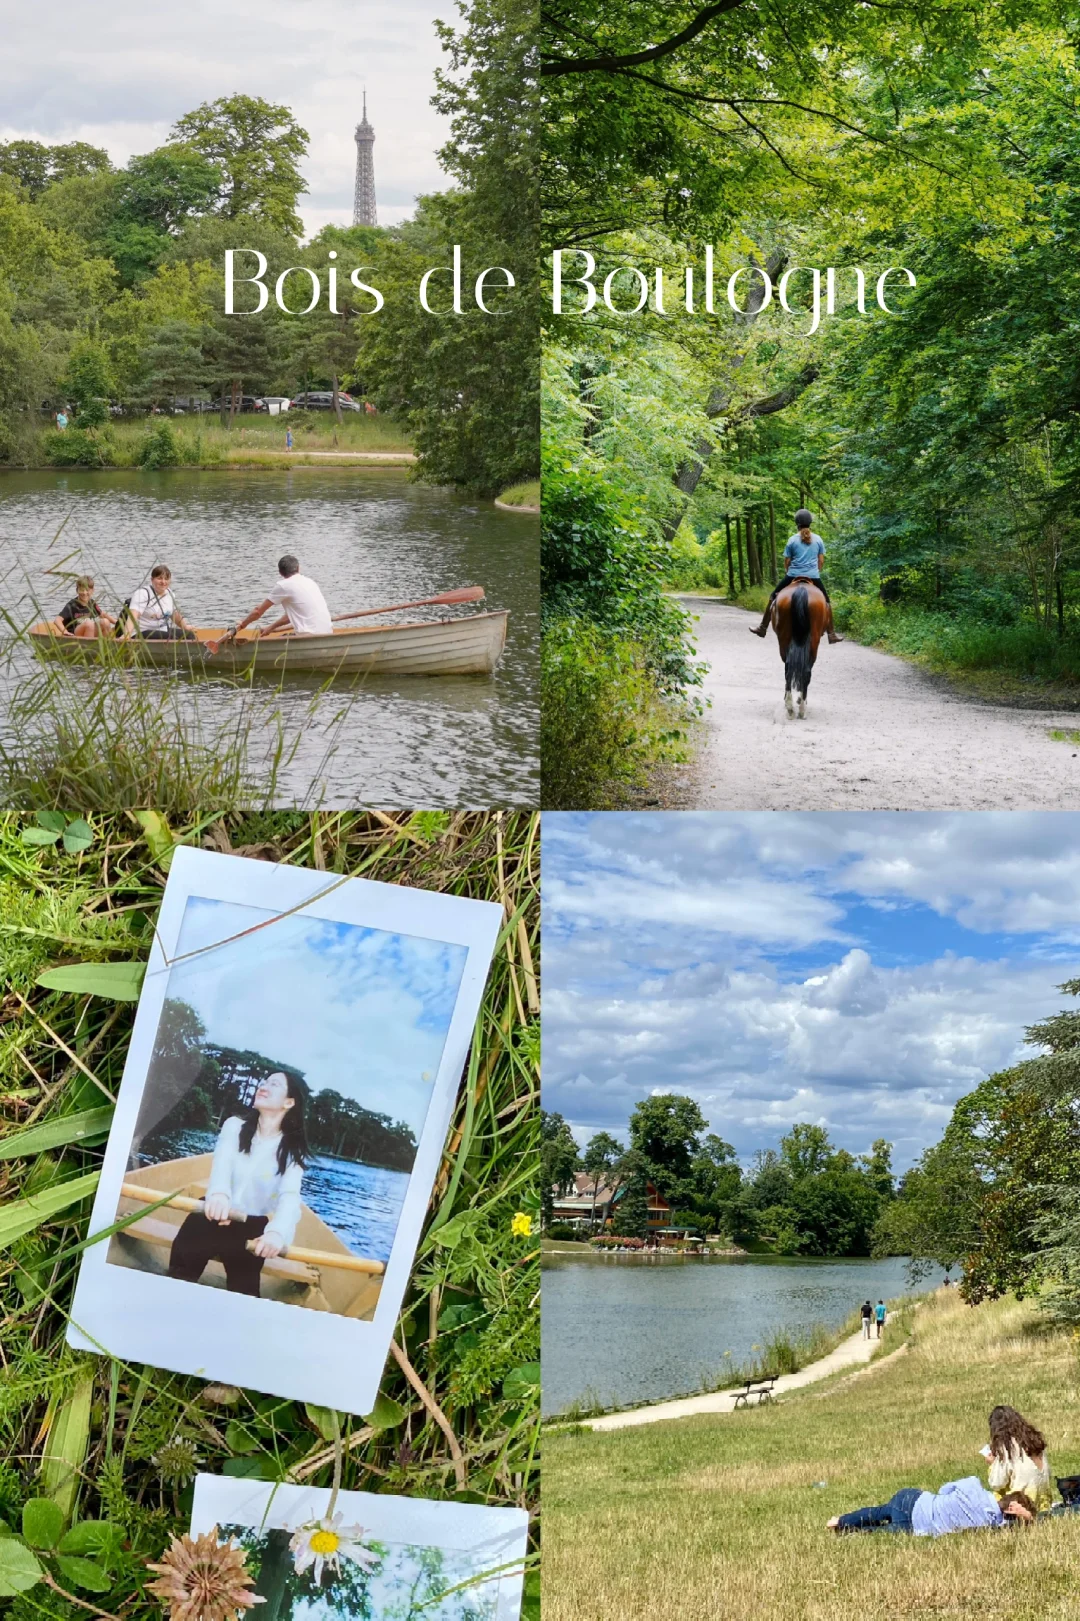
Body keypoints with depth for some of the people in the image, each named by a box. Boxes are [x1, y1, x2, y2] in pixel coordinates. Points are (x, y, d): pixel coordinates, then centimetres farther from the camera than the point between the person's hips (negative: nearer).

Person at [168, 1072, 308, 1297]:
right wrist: (219, 1193, -42)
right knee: (184, 1252, -29)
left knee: (243, 1286, -27)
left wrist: (277, 1231, -41)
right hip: (216, 1213, 1)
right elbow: (222, 1161, -16)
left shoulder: (293, 1150, 1)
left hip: (252, 1224, -1)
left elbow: (290, 1195, -17)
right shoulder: (235, 1126, 5)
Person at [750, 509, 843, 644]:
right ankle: (831, 633, 14)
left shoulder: (792, 540, -2)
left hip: (793, 576, -1)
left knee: (773, 597, 16)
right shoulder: (818, 539, 3)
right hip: (814, 577, 1)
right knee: (826, 602, 17)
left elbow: (787, 561, 1)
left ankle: (763, 628, 17)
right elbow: (820, 560, 7)